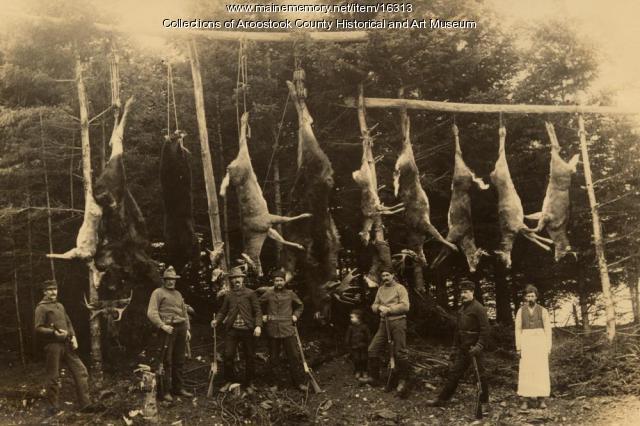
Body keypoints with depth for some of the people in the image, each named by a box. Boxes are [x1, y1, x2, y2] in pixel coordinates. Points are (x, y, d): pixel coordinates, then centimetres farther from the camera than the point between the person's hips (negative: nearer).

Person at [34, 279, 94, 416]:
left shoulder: (60, 306, 19)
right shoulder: (41, 308, -3)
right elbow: (38, 329, -9)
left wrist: (73, 337, 7)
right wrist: (54, 332, -23)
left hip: (66, 344, 7)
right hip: (52, 345, -7)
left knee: (81, 371, 1)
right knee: (53, 377, 0)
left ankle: (85, 404, 5)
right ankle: (53, 407, 13)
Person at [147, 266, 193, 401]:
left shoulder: (178, 294, 21)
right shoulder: (158, 293, 0)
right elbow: (151, 313, -9)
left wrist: (187, 329, 14)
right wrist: (162, 326, -19)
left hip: (181, 328, 7)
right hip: (167, 329, -7)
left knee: (179, 361, 11)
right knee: (166, 361, -7)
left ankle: (178, 388, 19)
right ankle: (165, 391, -4)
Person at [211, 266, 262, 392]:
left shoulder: (250, 293, 3)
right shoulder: (228, 295, 12)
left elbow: (258, 311, -1)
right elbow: (223, 311, 14)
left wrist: (258, 326, -14)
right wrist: (216, 320, -6)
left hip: (248, 330, -2)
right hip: (232, 330, 2)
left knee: (250, 357, 4)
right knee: (228, 355, -4)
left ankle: (248, 384, 18)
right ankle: (229, 381, 15)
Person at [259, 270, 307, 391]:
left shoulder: (290, 294, 5)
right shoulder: (268, 294, 3)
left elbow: (300, 306, 20)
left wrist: (296, 315, 6)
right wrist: (262, 316, 6)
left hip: (288, 329, 0)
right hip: (273, 330, 0)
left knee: (293, 356, -2)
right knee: (273, 357, 7)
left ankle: (299, 382, 3)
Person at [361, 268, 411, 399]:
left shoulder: (400, 288, -2)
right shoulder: (381, 289, 17)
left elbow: (405, 306, -12)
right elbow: (374, 306, 17)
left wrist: (389, 309, -13)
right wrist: (379, 307, -6)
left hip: (398, 321, -6)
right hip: (384, 323, 6)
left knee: (400, 352, -7)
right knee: (373, 349, 2)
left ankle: (402, 381, 5)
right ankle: (374, 378, 14)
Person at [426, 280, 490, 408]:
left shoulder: (478, 308, -12)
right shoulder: (462, 308, 13)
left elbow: (485, 329, -16)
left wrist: (479, 346, -22)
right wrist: (456, 346, 18)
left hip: (473, 349, -8)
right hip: (463, 348, 8)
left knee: (479, 374, 2)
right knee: (454, 373, 10)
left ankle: (484, 400, 15)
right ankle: (442, 399, 13)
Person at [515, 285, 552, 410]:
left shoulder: (543, 311, 4)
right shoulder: (520, 311, 6)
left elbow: (548, 329, 3)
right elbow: (518, 329, 5)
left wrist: (548, 347, -3)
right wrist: (518, 347, -2)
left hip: (540, 342, 0)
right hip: (526, 343, 0)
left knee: (541, 371, -2)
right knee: (525, 371, -4)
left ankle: (541, 399, 4)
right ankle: (525, 401, -2)